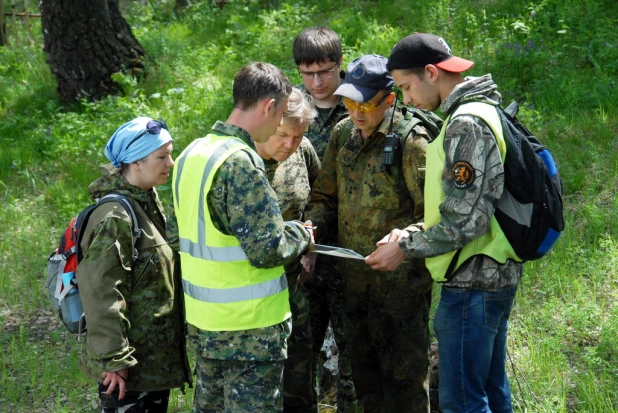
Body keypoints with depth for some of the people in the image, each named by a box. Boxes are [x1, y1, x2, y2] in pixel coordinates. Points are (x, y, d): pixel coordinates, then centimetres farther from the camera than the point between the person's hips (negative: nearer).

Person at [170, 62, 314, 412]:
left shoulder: (192, 154, 6)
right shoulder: (241, 162, -21)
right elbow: (267, 250, -23)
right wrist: (300, 235, -3)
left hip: (203, 319, 8)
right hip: (249, 330, -8)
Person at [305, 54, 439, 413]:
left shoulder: (410, 141, -14)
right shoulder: (343, 134, 6)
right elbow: (326, 197, 15)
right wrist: (310, 223, -5)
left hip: (400, 279, -6)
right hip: (354, 278, 7)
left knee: (404, 382, 3)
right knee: (365, 376, 18)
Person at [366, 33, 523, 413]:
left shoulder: (466, 124, -18)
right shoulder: (481, 112, 13)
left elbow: (465, 221, -22)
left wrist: (405, 249, -12)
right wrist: (411, 234, 7)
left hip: (473, 284, -10)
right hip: (496, 275, 10)